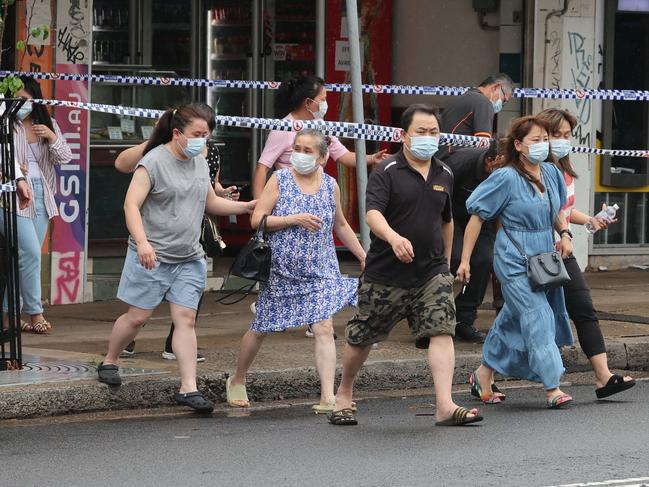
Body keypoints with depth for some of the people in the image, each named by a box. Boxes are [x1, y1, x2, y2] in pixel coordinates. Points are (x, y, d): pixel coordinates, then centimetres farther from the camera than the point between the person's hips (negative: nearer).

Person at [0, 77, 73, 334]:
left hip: (41, 196, 6)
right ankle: (35, 313, -7)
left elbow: (65, 158, 10)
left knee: (28, 256, 7)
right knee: (30, 253, -14)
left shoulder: (48, 124, 11)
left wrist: (51, 137, -7)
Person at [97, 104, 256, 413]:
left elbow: (210, 203, 25)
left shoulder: (199, 162, 13)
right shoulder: (154, 162, -11)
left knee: (186, 319, -1)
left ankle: (188, 388, -4)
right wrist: (142, 242, -30)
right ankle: (109, 362, 26)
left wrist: (248, 206, 13)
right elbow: (131, 204, -17)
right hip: (152, 256, -6)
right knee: (138, 316, 2)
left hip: (189, 259, 6)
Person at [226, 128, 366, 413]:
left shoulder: (330, 186, 5)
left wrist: (363, 256, 20)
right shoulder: (279, 180, -4)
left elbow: (341, 225, 20)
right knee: (261, 329, 10)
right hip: (281, 270, -2)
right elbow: (257, 220, -10)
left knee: (324, 328, -13)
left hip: (319, 272, 2)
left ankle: (328, 398, -15)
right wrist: (294, 219, -19)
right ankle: (237, 381, 33)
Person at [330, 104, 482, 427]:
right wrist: (393, 237, -42)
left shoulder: (444, 175, 10)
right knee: (362, 337, 8)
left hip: (431, 273, 4)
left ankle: (445, 406, -20)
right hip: (386, 275, -4)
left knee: (441, 330, -14)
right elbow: (373, 213, -24)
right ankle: (344, 394, 32)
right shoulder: (387, 172, -9)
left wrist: (446, 261, 28)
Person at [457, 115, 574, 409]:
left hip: (544, 257, 7)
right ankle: (552, 389, -16)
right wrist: (465, 260, -11)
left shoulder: (551, 173, 6)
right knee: (537, 319, -14)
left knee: (514, 321, 14)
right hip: (514, 261, -7)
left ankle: (483, 376, 29)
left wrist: (564, 233, 3)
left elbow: (557, 210, 23)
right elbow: (477, 217, -10)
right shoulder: (506, 178, -14)